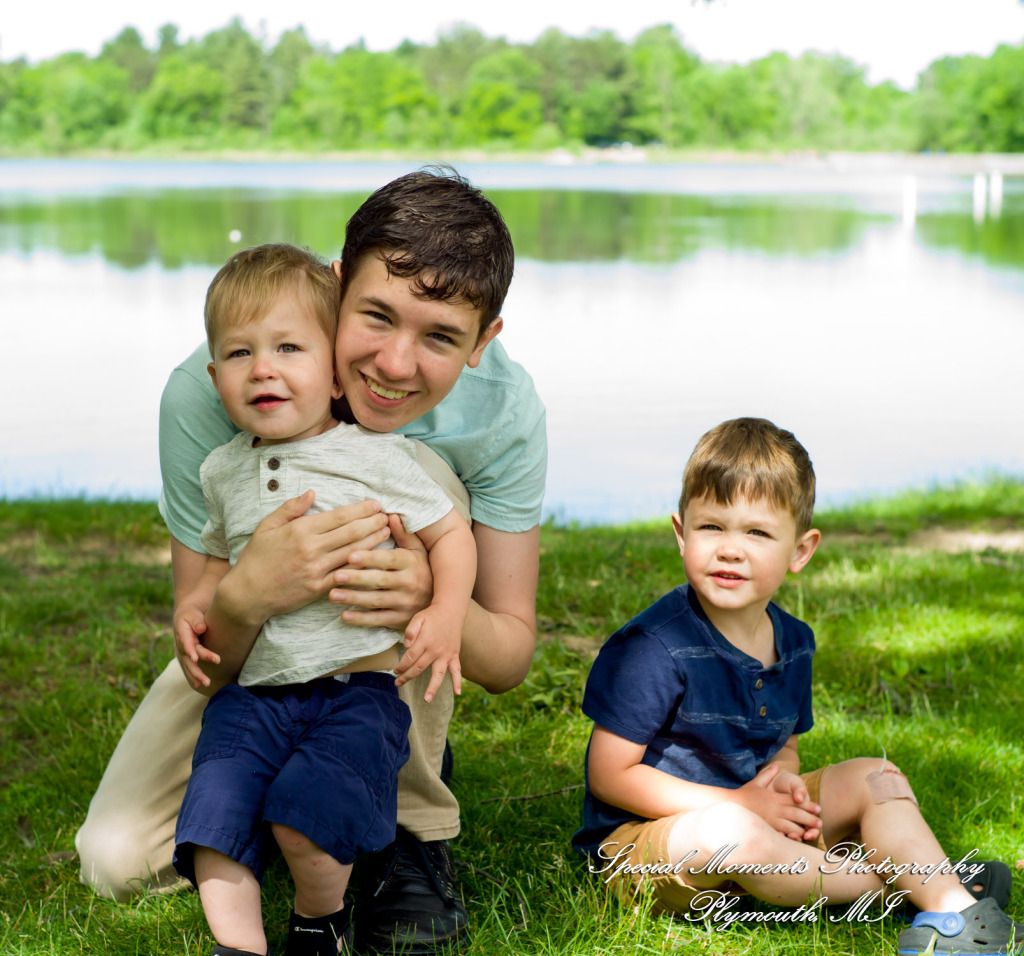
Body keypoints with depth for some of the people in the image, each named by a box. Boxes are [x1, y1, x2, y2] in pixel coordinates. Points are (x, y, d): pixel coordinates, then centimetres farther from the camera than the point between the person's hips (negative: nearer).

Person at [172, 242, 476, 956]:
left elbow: (450, 533, 4)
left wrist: (447, 613, -12)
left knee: (302, 813, -23)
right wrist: (196, 606, 7)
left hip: (355, 687, -4)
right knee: (214, 808, -16)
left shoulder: (374, 454, -3)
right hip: (252, 691, 5)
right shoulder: (223, 471, 12)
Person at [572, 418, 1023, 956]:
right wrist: (739, 803, -21)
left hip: (753, 818, 8)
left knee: (875, 779, 0)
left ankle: (951, 906, -15)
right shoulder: (653, 648, -21)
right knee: (729, 832, -37)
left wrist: (781, 775, -9)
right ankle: (892, 878, -16)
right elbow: (610, 776, -19)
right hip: (639, 842, -7)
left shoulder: (793, 643, 3)